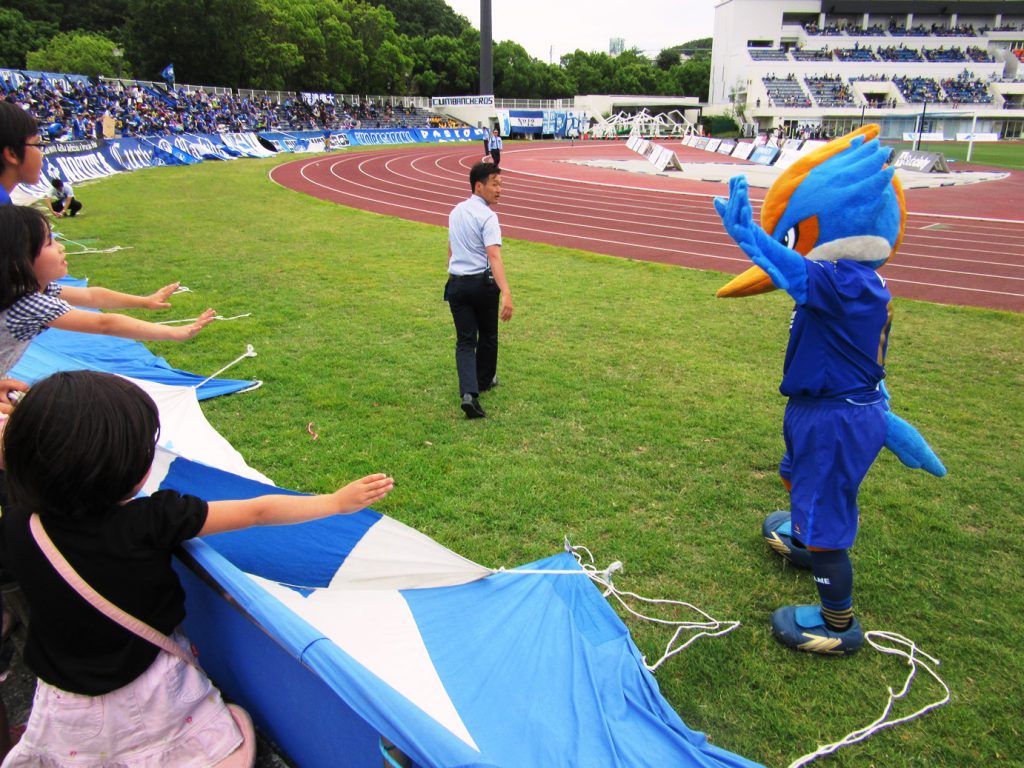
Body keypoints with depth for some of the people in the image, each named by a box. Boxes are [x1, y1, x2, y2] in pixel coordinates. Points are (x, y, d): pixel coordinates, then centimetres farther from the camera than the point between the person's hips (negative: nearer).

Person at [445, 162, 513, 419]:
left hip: (456, 283, 5)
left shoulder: (456, 211, 11)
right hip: (482, 283, -5)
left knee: (465, 340, 3)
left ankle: (469, 393, -13)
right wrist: (506, 294, -33)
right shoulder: (487, 216, -13)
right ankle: (484, 381, 36)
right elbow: (494, 256, -26)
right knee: (487, 336, 18)